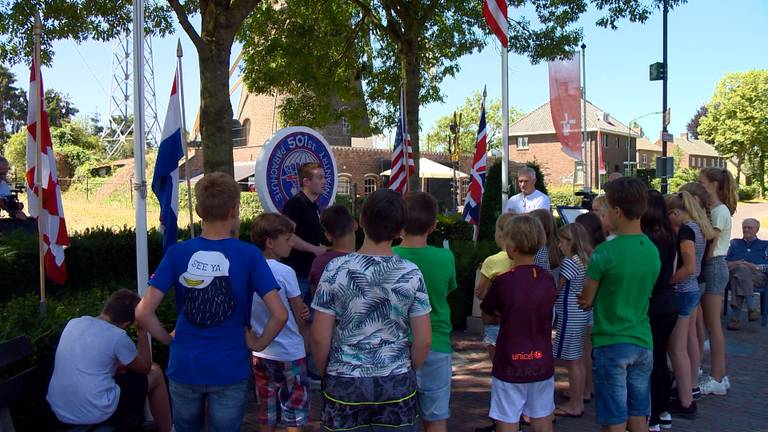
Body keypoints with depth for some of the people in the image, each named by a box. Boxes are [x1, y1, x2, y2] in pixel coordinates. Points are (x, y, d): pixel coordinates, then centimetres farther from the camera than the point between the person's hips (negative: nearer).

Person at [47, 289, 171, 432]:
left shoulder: (73, 323, 5)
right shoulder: (118, 336, -13)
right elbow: (145, 367, 4)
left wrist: (121, 365, 25)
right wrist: (142, 332, 9)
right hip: (96, 414, -7)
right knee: (155, 373, 12)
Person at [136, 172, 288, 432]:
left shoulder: (177, 253, -7)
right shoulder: (248, 255, -12)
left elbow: (143, 313, -11)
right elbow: (279, 315, -19)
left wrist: (169, 339, 5)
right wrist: (259, 343, -2)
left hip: (184, 368, 2)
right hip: (230, 370, -2)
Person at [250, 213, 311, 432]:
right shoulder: (285, 272, -18)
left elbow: (249, 314, 6)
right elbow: (300, 315, -9)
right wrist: (303, 336, 8)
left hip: (259, 354, 6)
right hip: (289, 354, -6)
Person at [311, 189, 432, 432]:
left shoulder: (336, 269, -10)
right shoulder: (411, 274, -7)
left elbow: (320, 337, -8)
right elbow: (424, 339, -4)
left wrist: (325, 373, 8)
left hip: (345, 383, -1)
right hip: (397, 384, 1)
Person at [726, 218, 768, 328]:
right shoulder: (734, 243, 31)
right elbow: (725, 261, 18)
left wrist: (755, 266, -9)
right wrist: (734, 264, -4)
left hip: (758, 276, -2)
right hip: (733, 272, 2)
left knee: (738, 276, -38)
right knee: (741, 268, -38)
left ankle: (735, 317, -44)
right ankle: (752, 308, -43)